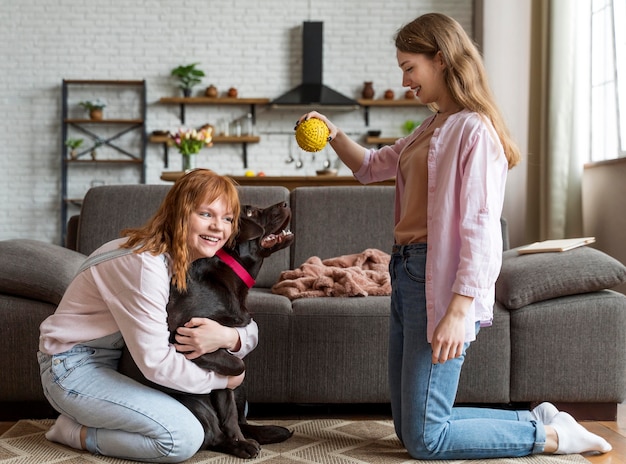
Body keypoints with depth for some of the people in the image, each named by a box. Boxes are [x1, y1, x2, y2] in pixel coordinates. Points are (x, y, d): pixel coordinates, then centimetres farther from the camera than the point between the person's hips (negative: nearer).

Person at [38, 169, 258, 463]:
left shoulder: (201, 263, 0)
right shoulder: (145, 264, -27)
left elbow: (249, 330, -2)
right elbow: (155, 362, -29)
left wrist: (228, 337, -26)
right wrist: (223, 378, -16)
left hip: (123, 361, 9)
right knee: (184, 438, -25)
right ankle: (74, 432, -3)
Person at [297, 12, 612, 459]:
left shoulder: (474, 129, -13)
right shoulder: (432, 127, 15)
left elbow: (480, 227, -19)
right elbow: (371, 166, 28)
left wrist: (460, 310, -25)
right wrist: (335, 135, 9)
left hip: (442, 281, -10)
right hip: (408, 272, 10)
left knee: (424, 439, -4)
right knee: (409, 427, 14)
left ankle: (551, 435, 8)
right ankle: (536, 420, 20)